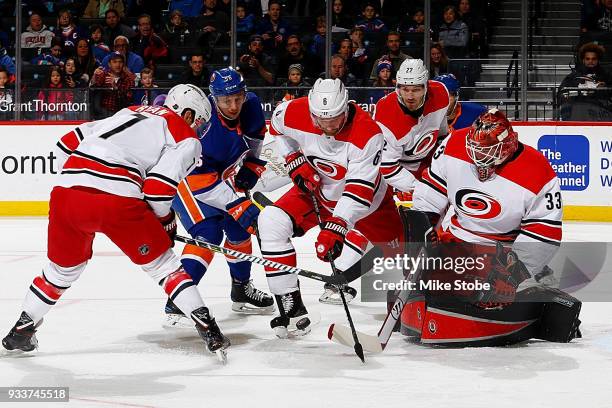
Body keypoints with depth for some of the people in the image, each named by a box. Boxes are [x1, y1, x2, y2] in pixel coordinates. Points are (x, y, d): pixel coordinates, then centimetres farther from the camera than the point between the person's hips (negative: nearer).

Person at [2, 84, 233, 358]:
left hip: (66, 191, 6)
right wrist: (165, 221, 15)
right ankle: (208, 330, 8)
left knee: (62, 268, 27)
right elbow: (157, 185, -3)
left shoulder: (129, 113, 31)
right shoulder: (185, 138, 12)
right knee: (162, 263, 12)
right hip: (118, 201, -5)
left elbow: (67, 143, 27)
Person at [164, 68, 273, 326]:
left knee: (240, 228, 13)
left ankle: (242, 291, 34)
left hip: (221, 172, 8)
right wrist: (237, 205, -35)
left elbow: (256, 135, 10)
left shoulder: (250, 105, -16)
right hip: (184, 177, -8)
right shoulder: (202, 123, -37)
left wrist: (251, 165, 0)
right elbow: (200, 179, -34)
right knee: (208, 233, -23)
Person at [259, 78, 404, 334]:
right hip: (316, 189, 2)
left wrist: (335, 226, -46)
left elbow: (359, 190, -37)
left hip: (367, 197, -2)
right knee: (272, 222, -21)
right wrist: (294, 160, -10)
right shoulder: (293, 112, -25)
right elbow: (277, 128, 3)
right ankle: (291, 309, -19)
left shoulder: (367, 133, -35)